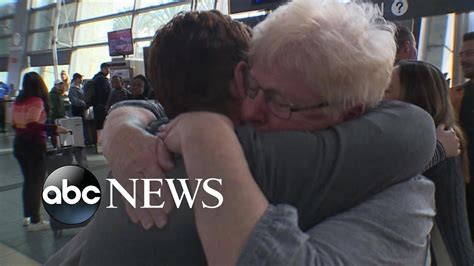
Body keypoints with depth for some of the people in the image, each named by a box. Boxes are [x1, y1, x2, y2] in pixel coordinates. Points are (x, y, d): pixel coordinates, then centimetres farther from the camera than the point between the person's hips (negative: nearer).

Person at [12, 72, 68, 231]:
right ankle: (35, 221, 9)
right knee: (37, 182, 2)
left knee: (28, 180, 19)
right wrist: (54, 128, -26)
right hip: (35, 145, -8)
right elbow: (32, 124, -25)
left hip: (19, 144, 8)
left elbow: (14, 123, 10)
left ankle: (27, 216, 28)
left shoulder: (17, 101, 7)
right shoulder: (37, 101, -14)